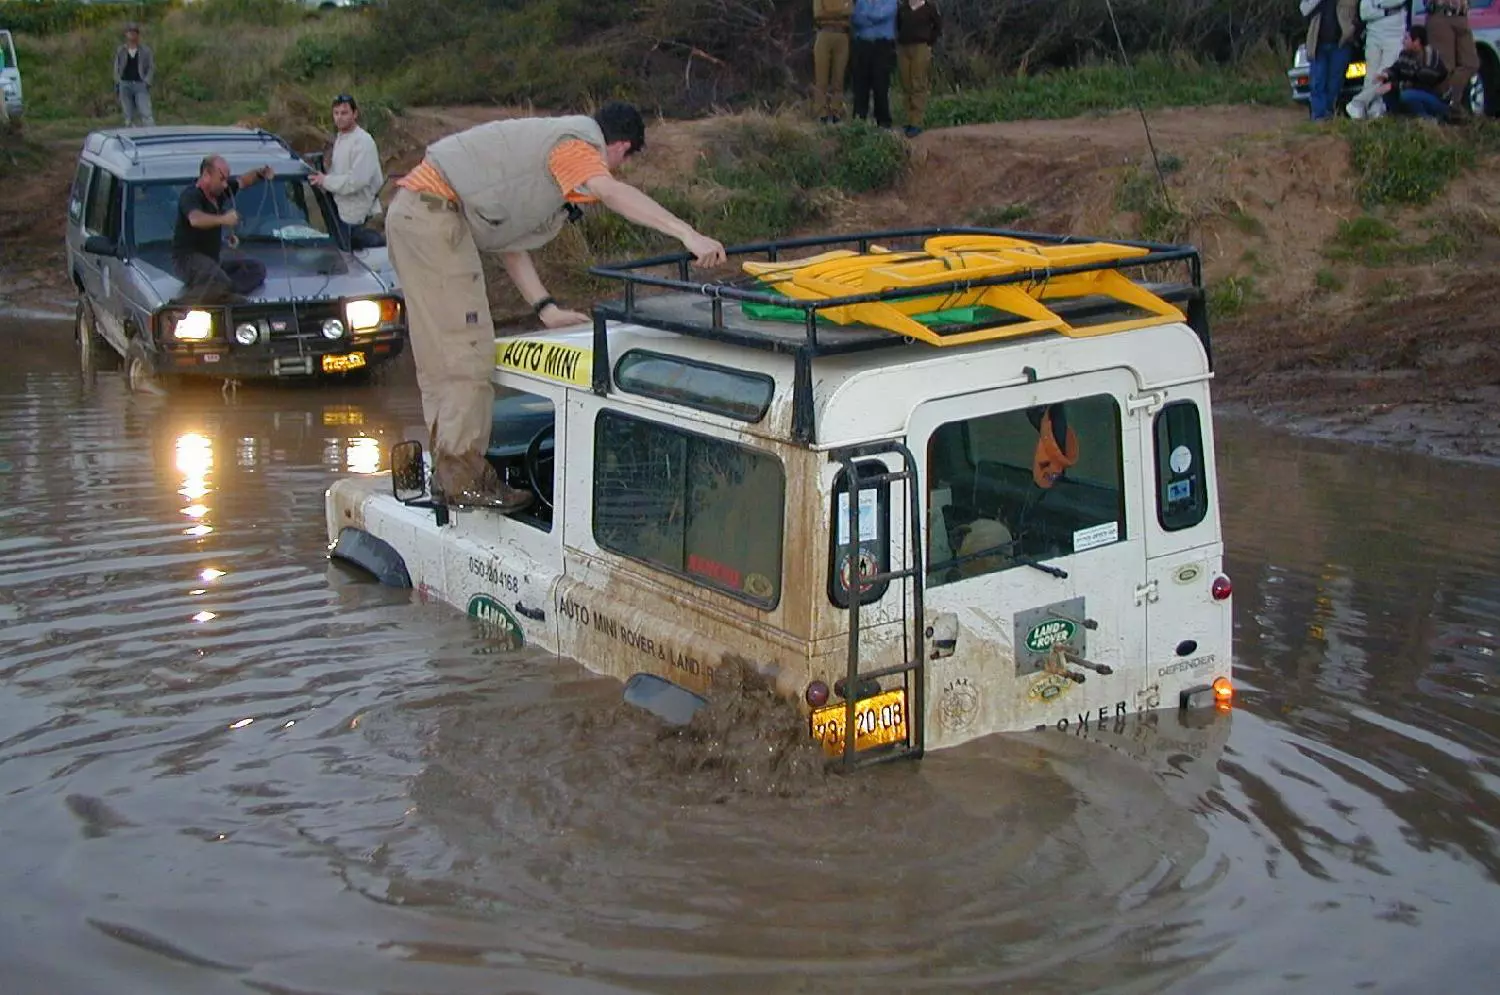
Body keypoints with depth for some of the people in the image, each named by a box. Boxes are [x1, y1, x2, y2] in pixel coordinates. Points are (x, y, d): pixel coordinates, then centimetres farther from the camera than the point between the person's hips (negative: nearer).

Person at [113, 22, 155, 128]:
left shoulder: (145, 50, 3)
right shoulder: (120, 51, 9)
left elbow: (151, 67, 4)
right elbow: (117, 68, 14)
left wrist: (147, 82, -7)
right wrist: (117, 83, 3)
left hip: (141, 85, -3)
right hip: (125, 85, 3)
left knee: (146, 114, -14)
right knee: (129, 116, 6)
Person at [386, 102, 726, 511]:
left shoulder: (550, 141, 25)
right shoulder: (578, 144, -5)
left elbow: (510, 242, 21)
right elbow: (612, 192, -28)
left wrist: (546, 309, 14)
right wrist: (688, 234, -36)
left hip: (412, 212, 11)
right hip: (435, 212, -11)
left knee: (440, 354, 13)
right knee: (466, 350, -9)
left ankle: (449, 470, 19)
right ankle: (463, 478, -6)